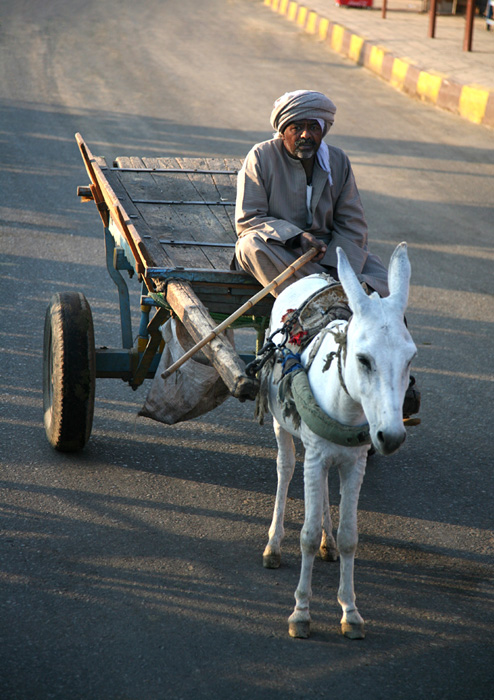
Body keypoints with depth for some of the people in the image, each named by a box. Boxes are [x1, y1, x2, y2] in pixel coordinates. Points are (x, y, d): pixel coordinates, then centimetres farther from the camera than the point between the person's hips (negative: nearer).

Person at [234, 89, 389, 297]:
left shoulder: (338, 161, 5)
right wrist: (296, 238, -26)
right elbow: (248, 220, -11)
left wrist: (338, 271, -18)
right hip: (279, 250, -2)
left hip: (326, 250, 3)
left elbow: (351, 225, 1)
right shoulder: (261, 157, -4)